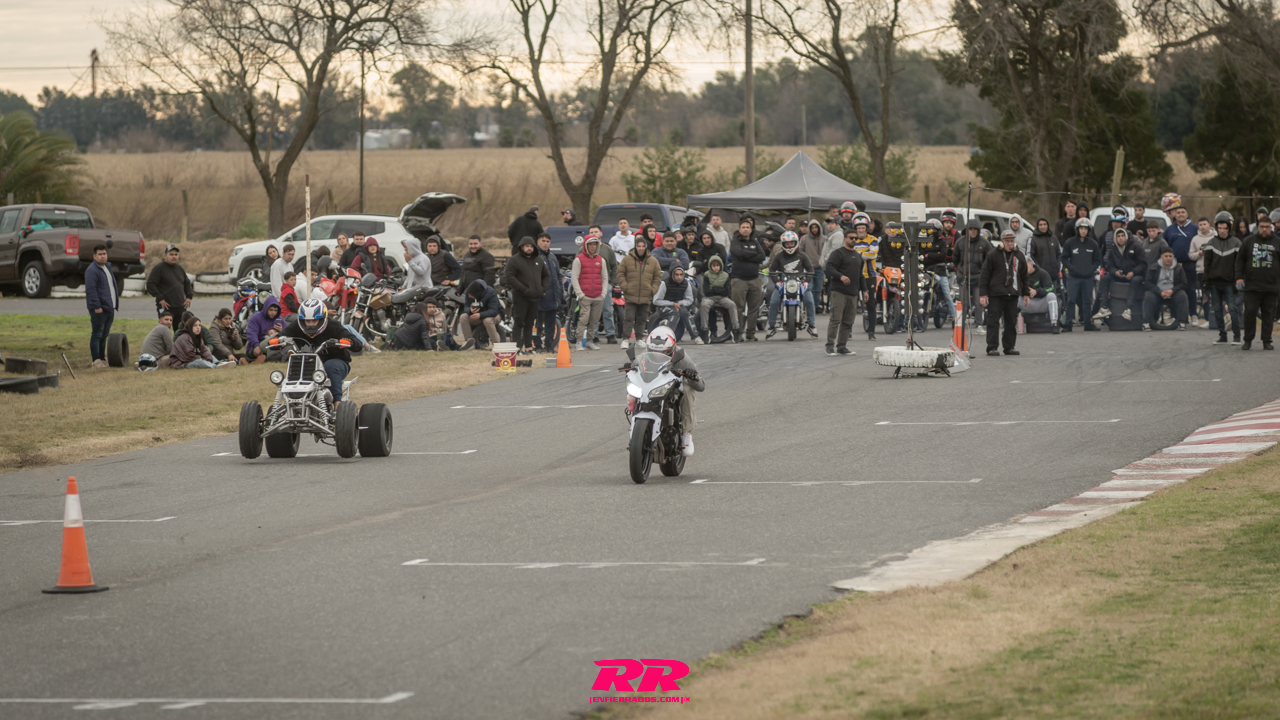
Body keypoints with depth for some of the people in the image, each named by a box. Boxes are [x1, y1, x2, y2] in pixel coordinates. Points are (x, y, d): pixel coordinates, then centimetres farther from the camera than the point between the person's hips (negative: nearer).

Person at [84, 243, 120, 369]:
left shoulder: (108, 268, 18)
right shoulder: (92, 270, -12)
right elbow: (91, 290, -18)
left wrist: (115, 305, 20)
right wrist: (97, 306, -22)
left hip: (109, 308, 9)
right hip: (98, 309, -9)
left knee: (104, 335, 13)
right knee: (97, 335, -6)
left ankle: (102, 359, 19)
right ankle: (96, 361, -5)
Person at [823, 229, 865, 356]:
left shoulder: (858, 255, 22)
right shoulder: (838, 253, -2)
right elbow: (829, 268, -13)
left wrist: (863, 290, 23)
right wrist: (841, 276, -29)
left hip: (853, 293, 7)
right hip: (839, 292, -7)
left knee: (848, 322, 6)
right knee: (836, 319, -11)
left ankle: (842, 346, 10)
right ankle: (830, 346, -9)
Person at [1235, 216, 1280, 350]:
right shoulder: (1249, 241, 8)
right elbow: (1239, 260, 10)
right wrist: (1239, 278, -1)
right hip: (1251, 285, 0)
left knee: (1268, 314, 3)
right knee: (1250, 313, -2)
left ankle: (1267, 341, 9)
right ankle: (1248, 340, 7)